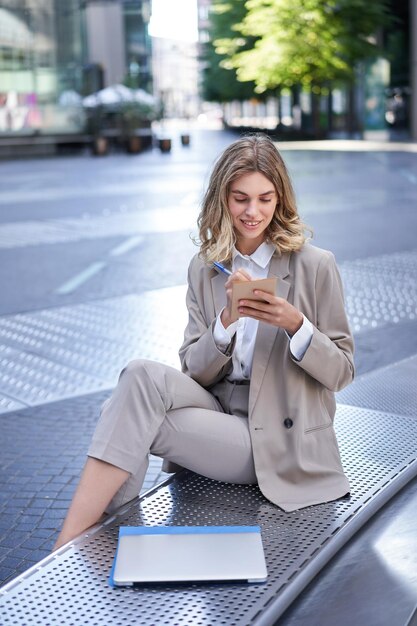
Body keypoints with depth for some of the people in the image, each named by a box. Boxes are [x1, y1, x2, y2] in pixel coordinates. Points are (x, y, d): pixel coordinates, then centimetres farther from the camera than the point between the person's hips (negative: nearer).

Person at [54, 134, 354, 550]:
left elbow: (341, 371, -1)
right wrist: (227, 319, -15)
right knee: (143, 375, -28)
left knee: (139, 404, -25)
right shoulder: (204, 270, 9)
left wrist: (295, 324, -20)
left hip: (277, 439, -4)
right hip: (217, 410, 4)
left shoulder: (315, 266, -2)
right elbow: (194, 372, 4)